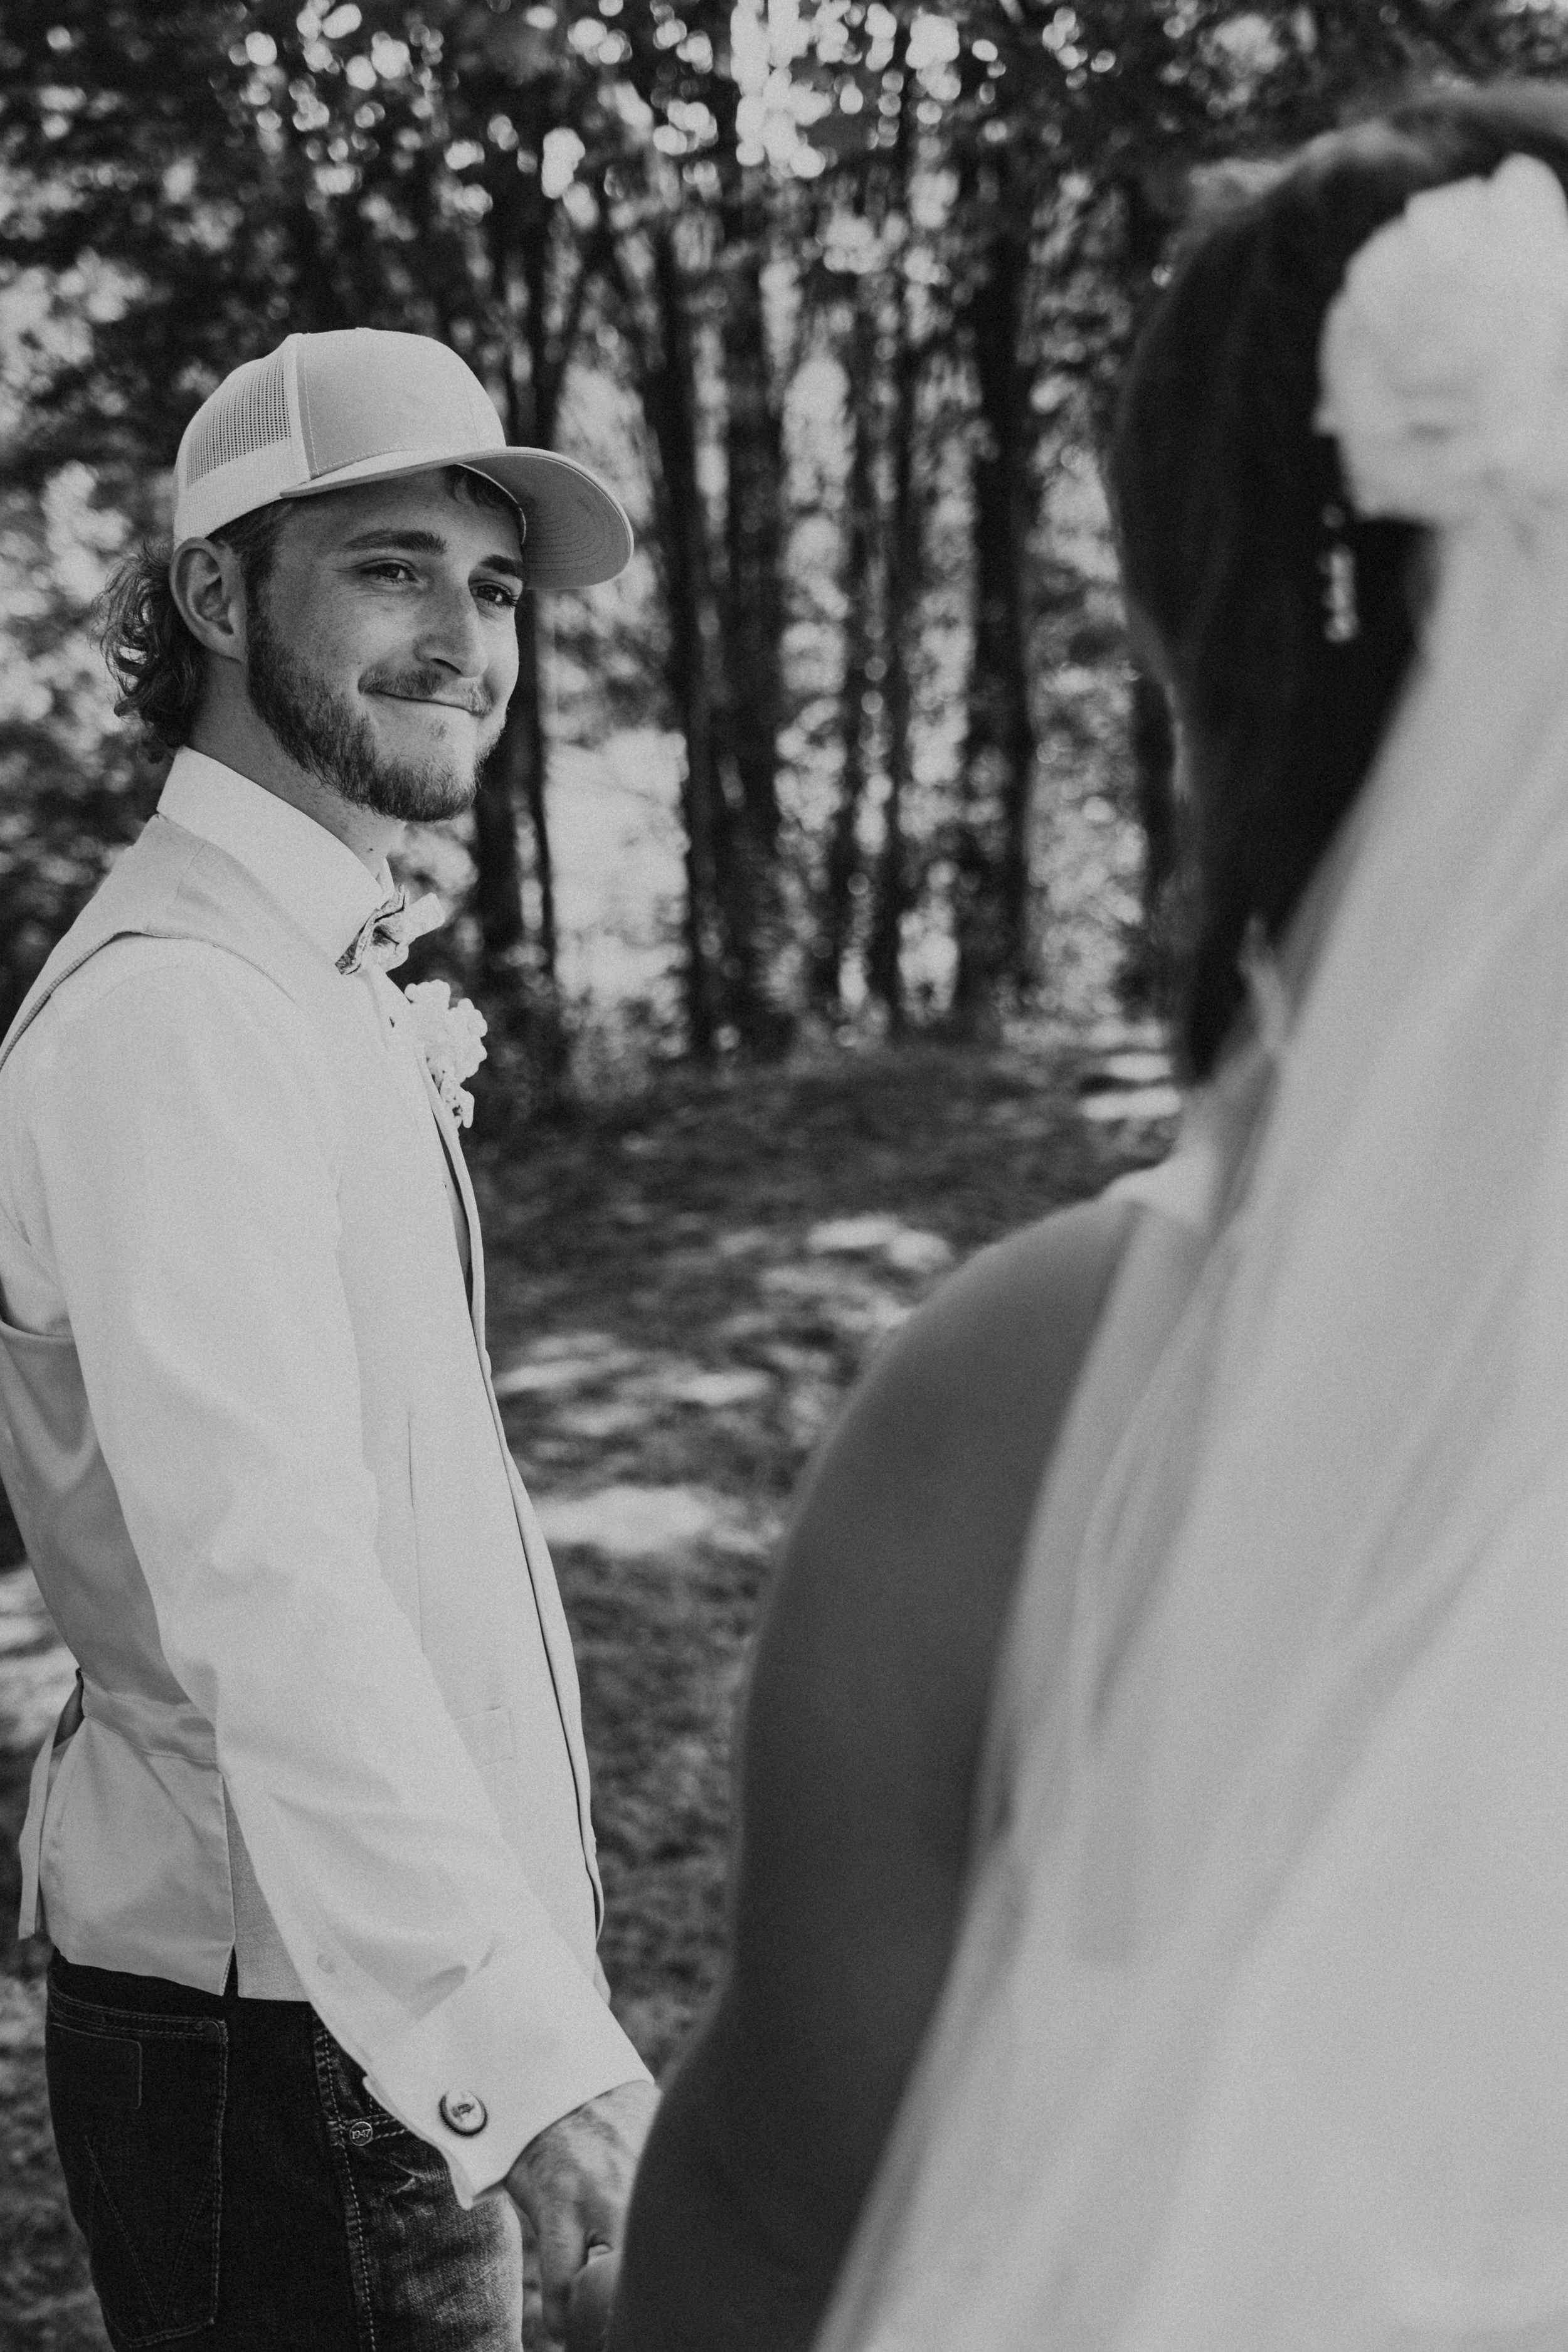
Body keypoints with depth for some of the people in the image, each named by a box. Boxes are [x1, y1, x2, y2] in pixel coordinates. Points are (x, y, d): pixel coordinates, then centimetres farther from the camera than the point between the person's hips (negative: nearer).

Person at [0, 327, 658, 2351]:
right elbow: (264, 1588, -32)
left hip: (403, 2007, 10)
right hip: (281, 2031, -10)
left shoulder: (328, 987, 13)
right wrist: (526, 2034, -37)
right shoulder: (175, 1009, -20)